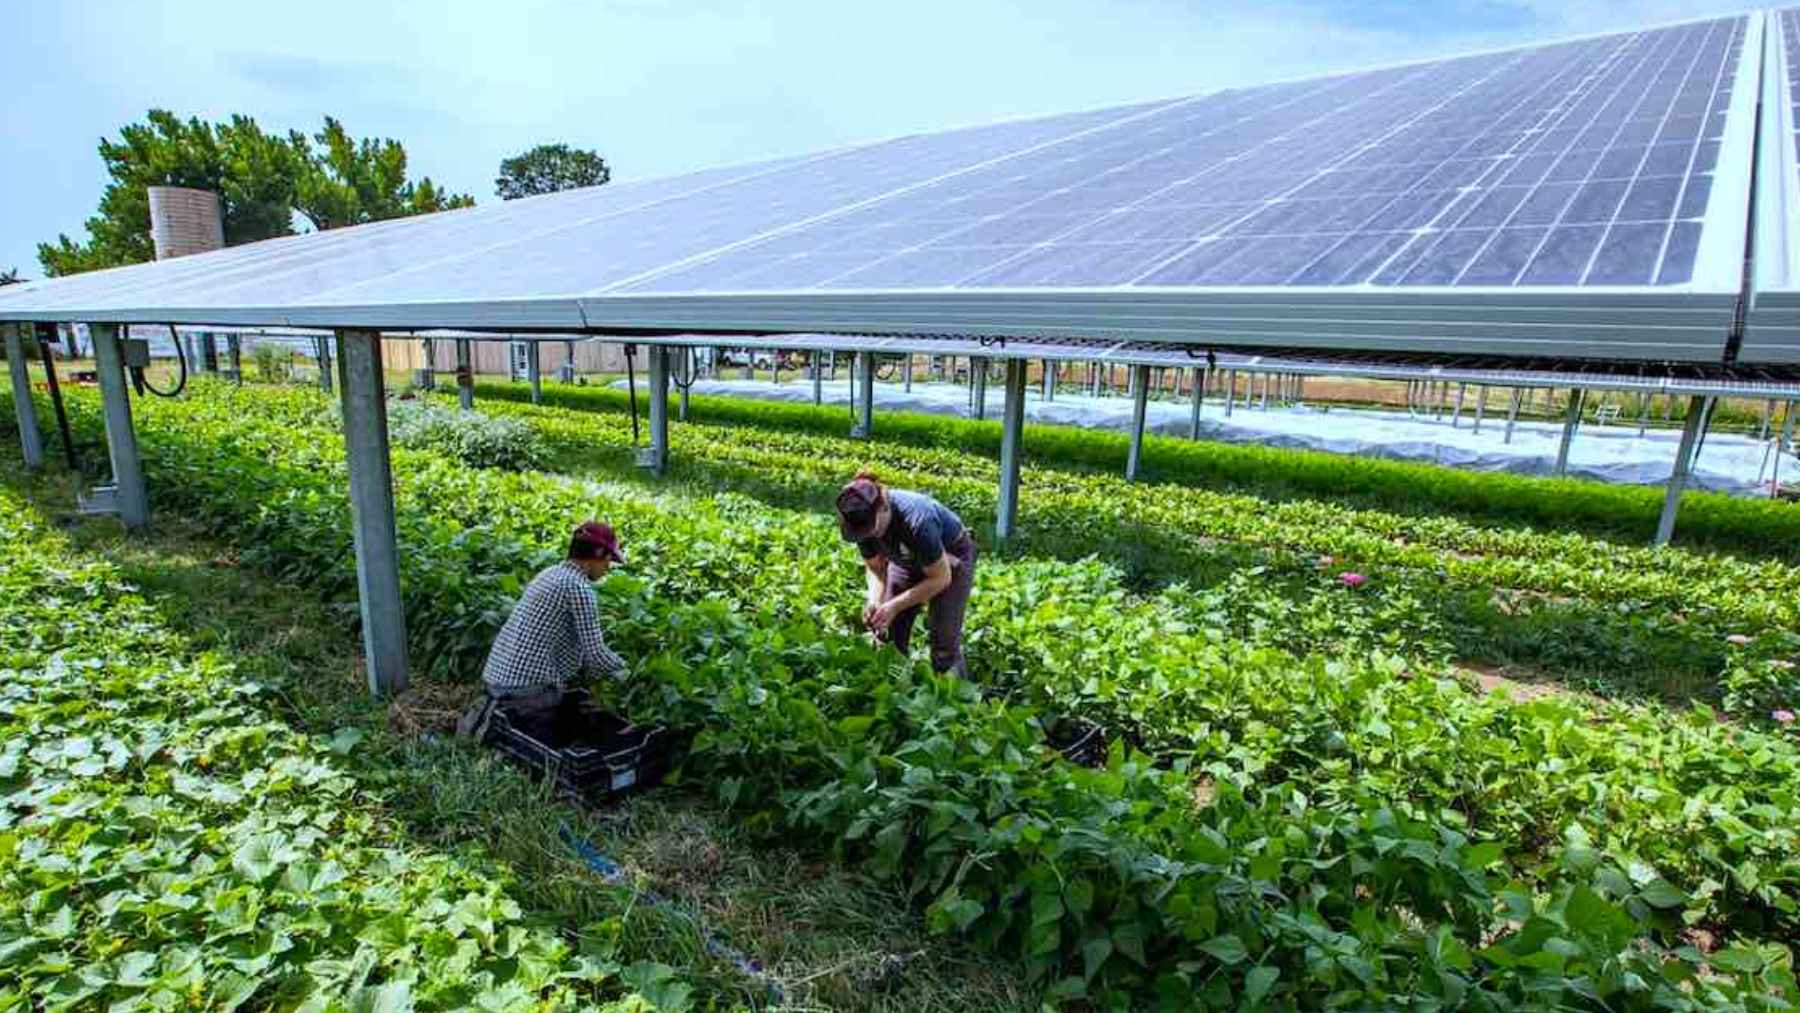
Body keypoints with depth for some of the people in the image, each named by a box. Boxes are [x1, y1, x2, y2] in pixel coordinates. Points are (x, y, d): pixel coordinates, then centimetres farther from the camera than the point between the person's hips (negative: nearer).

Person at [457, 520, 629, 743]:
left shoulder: (550, 574, 14)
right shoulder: (578, 587, -14)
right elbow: (595, 653, -14)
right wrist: (625, 668, 4)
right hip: (528, 683, -9)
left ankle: (490, 712, 8)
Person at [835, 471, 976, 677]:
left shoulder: (916, 521, -40)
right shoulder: (864, 520, -24)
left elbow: (941, 578, -27)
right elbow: (874, 567, -6)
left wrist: (895, 606, -31)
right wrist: (875, 601, -25)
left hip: (950, 558, -5)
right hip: (908, 560, 5)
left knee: (944, 646, -12)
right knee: (888, 638, -2)